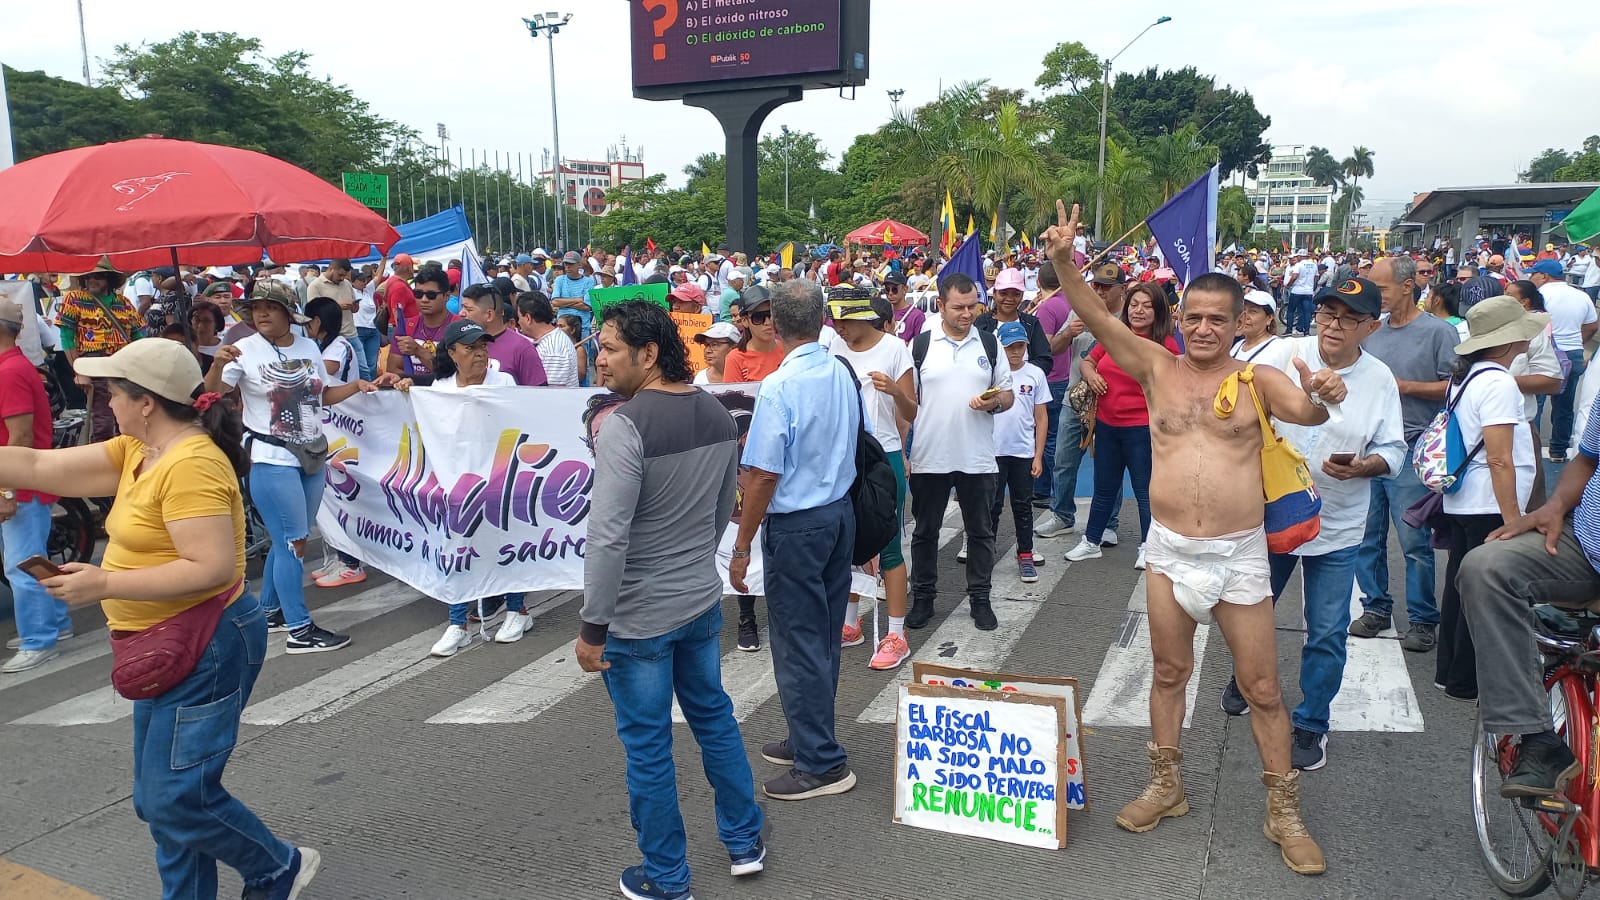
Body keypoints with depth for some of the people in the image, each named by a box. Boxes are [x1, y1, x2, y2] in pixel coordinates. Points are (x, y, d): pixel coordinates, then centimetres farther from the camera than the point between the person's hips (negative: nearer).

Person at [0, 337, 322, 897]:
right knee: (159, 799, 16)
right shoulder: (136, 452, 9)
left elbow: (211, 569, -26)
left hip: (206, 646, -10)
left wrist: (105, 585, -22)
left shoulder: (191, 465, -21)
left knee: (176, 798, -4)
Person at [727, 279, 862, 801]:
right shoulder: (842, 375, 1)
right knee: (825, 635, 17)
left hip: (796, 524, -8)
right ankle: (811, 738, 32)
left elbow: (764, 474, -21)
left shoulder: (778, 387, -20)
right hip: (841, 512, 8)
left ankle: (821, 763, 11)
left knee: (798, 641, 3)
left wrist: (742, 546, -14)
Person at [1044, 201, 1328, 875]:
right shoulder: (1158, 368, 0)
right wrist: (1064, 262, -25)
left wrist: (1320, 397, -46)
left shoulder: (1257, 380, -4)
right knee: (1169, 673, 16)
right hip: (1169, 549, 2)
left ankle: (1284, 810, 23)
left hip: (1240, 552, -2)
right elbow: (1098, 319, -10)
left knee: (1261, 687, 7)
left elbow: (1303, 410, -23)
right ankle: (1165, 785, 34)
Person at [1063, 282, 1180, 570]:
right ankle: (1091, 542, 31)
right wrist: (1090, 373, -3)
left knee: (1145, 490, 7)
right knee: (1104, 489, 18)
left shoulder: (1166, 344, -9)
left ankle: (1147, 547, 22)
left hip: (1142, 427, -5)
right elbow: (1088, 360, 17)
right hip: (1107, 424, 5)